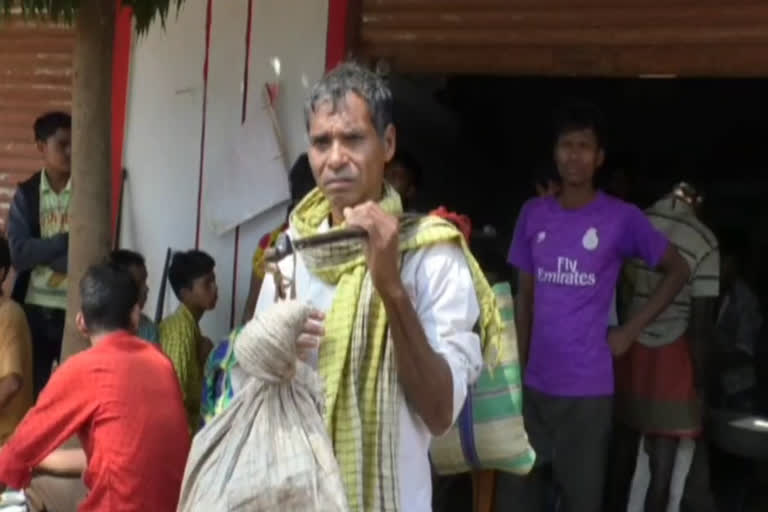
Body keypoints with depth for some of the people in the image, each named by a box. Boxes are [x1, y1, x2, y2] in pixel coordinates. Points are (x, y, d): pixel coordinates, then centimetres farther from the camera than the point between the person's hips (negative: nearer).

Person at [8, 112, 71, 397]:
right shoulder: (26, 194, 4)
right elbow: (18, 253, -7)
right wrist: (66, 240, -12)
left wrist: (42, 252, -12)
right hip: (34, 308, 2)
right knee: (32, 388, 10)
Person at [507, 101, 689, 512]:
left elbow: (677, 271, 4)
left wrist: (631, 330, -3)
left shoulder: (622, 218, -7)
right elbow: (525, 298, 10)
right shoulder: (533, 214, 4)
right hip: (535, 383, 4)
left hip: (588, 387, -4)